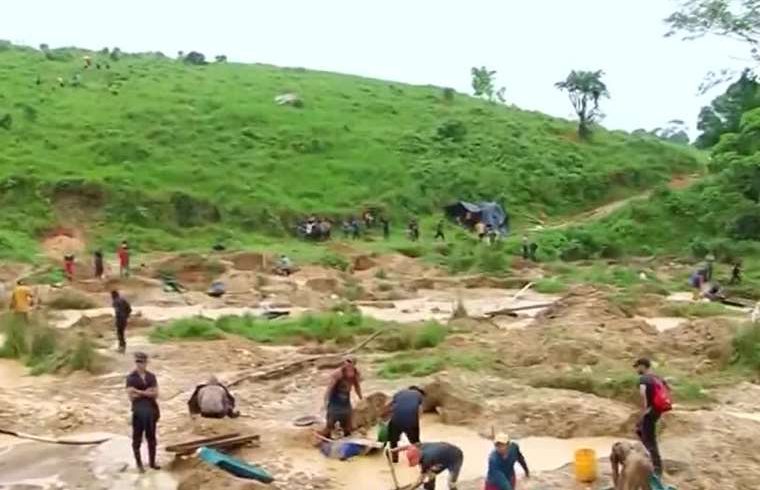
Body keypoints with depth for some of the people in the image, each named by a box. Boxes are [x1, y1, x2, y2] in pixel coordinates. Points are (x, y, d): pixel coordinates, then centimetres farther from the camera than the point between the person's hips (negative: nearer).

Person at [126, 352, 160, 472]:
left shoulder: (151, 377, 6)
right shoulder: (131, 378, -5)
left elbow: (156, 394, -1)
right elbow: (131, 396, -12)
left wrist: (140, 392, -12)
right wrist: (147, 392, -9)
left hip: (151, 410, 3)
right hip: (138, 411, -3)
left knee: (151, 437, 9)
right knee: (137, 437, 3)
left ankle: (152, 461, 19)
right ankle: (139, 463, 13)